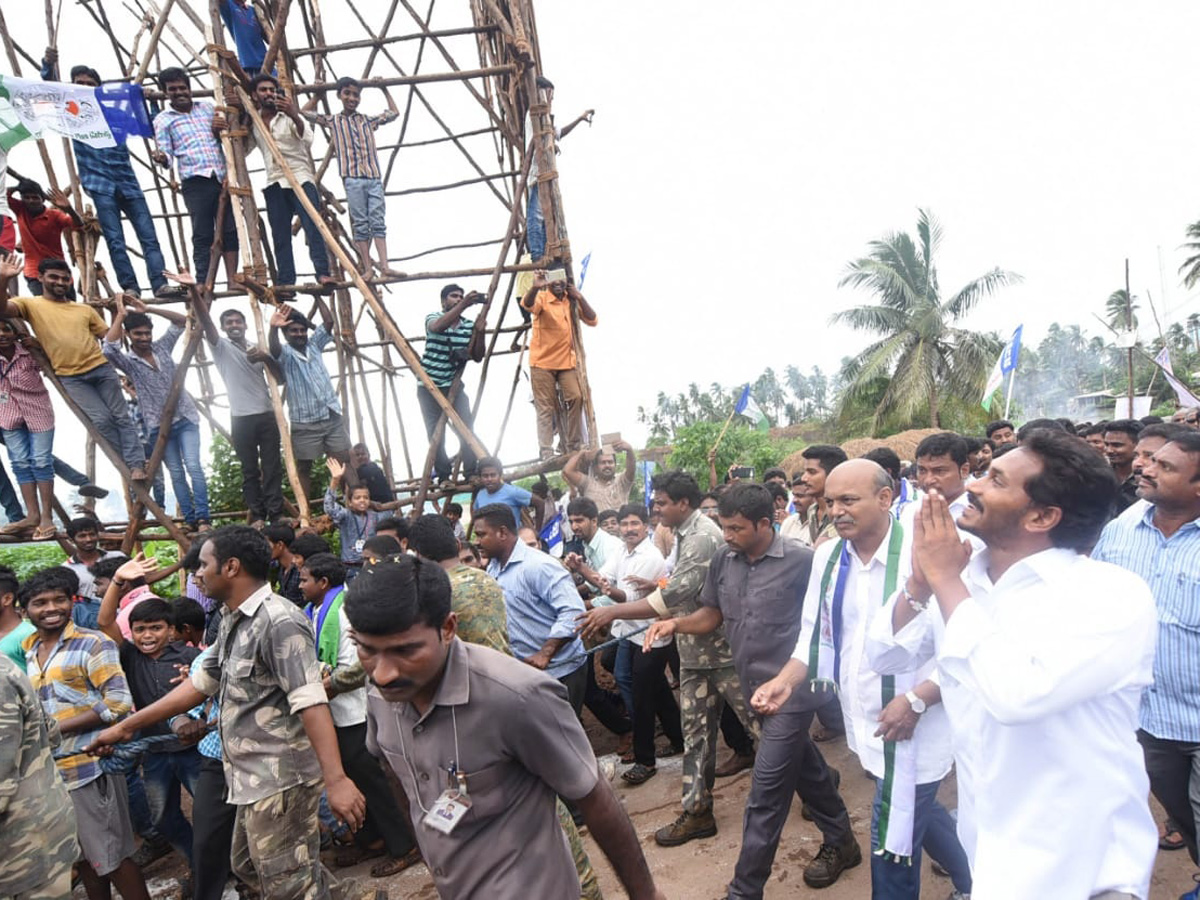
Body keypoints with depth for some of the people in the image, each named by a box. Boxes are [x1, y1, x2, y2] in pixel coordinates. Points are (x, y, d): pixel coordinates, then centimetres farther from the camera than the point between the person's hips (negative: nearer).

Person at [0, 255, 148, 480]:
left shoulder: (85, 309, 13)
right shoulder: (31, 304, 4)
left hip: (101, 368, 3)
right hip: (70, 377, -3)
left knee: (120, 416, -1)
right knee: (101, 419, -8)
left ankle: (136, 463, 0)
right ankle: (132, 463, 3)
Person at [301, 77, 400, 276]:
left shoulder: (368, 120, 18)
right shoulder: (333, 121, 14)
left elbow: (394, 112, 28)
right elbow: (305, 112, 19)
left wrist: (385, 90, 27)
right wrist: (318, 94, 21)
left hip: (374, 177, 2)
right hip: (353, 178, -2)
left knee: (378, 222, -6)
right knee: (360, 224, -4)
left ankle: (384, 266, -13)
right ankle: (367, 269, -5)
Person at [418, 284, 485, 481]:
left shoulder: (469, 325, 3)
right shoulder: (433, 318, -4)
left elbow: (477, 357, 1)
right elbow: (438, 326, -30)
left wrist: (480, 332, -15)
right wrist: (464, 305, -39)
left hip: (454, 385, 2)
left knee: (466, 428, -12)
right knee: (436, 435, 0)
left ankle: (472, 474, -6)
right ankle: (443, 476, 13)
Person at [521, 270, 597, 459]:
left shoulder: (571, 300, 11)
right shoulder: (542, 297, -5)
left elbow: (592, 320, 6)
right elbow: (527, 305, -28)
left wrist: (580, 298, -7)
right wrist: (535, 287, -48)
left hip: (567, 361, 4)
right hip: (542, 362, -4)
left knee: (576, 397, -11)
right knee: (546, 407, -3)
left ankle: (574, 447, 1)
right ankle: (547, 454, -1)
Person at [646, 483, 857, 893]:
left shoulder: (802, 561, -16)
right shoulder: (723, 560, 1)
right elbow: (712, 615, 8)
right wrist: (676, 624, -9)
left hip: (792, 689, -6)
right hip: (756, 687, 6)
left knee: (766, 790, -3)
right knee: (804, 766, 23)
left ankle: (745, 889, 9)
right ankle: (840, 841, 45)